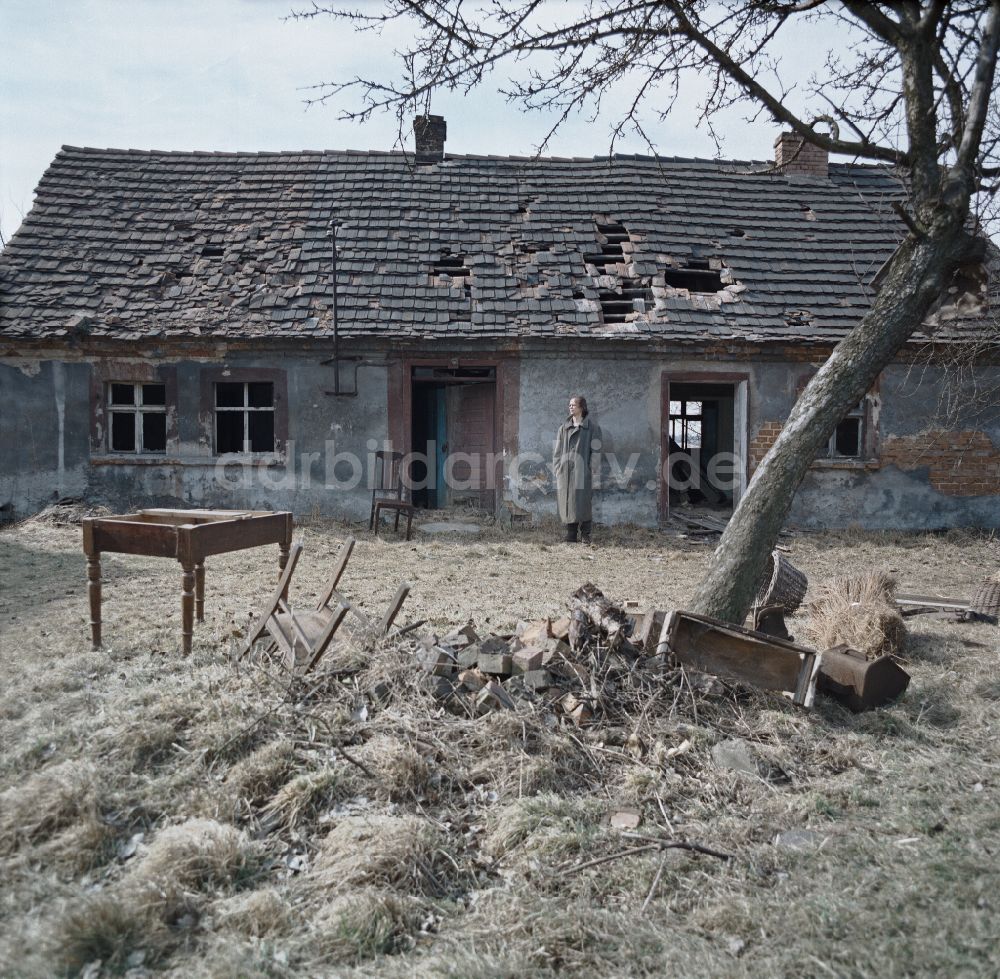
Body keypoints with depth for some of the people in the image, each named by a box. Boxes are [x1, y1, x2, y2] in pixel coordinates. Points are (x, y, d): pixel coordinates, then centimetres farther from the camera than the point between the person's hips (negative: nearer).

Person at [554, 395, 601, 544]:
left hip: (582, 470, -3)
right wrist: (557, 468, 5)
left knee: (583, 502, -5)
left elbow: (595, 449, -1)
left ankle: (585, 535, 3)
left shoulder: (591, 427, 3)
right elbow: (558, 450, 14)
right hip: (566, 470, 3)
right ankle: (571, 535, 8)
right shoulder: (564, 427, 13)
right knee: (567, 502, 2)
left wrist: (593, 469, -9)